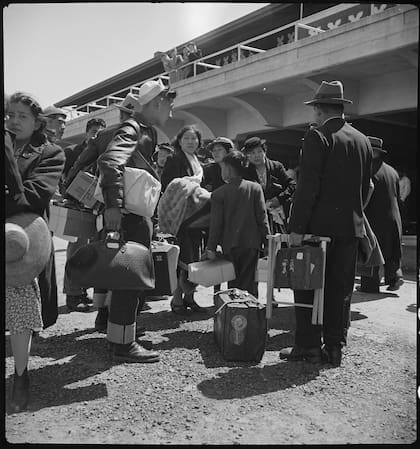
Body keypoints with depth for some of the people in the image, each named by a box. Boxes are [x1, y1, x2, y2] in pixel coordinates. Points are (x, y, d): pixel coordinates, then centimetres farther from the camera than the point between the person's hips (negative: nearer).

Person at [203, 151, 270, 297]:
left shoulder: (218, 193, -5)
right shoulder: (255, 188, 0)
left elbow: (216, 223, -5)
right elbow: (262, 216, -2)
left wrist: (211, 247, 0)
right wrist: (267, 240, 4)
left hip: (230, 245, -1)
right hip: (252, 242, 1)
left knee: (234, 283, 11)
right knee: (249, 283, 7)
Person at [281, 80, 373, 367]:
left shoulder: (317, 137, -9)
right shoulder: (363, 140, 12)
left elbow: (307, 186, -15)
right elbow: (366, 187, 14)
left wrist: (297, 228, -13)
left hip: (320, 225, -6)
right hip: (351, 226, 7)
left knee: (307, 287, 3)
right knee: (338, 289, 11)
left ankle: (309, 346, 8)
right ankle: (334, 348, 18)